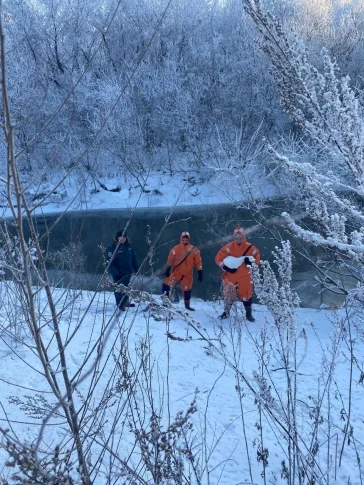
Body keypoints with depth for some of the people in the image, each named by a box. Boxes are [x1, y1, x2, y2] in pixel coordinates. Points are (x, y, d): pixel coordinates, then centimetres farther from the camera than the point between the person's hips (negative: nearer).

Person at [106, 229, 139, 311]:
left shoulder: (129, 246, 3)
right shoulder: (112, 248, -16)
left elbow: (133, 259, 13)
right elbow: (110, 262, -19)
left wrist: (137, 269, 12)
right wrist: (115, 273, -26)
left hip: (128, 272, 6)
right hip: (118, 273, -6)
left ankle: (126, 302, 37)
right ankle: (120, 305, 11)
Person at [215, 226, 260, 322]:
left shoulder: (250, 248, -6)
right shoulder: (229, 247, -9)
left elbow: (257, 258, 6)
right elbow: (218, 258, -6)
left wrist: (252, 261, -15)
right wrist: (225, 267, -17)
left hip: (244, 277, 0)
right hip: (230, 276, 0)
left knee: (246, 294, 4)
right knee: (228, 294, 9)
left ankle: (249, 314, 20)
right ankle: (226, 312, 28)